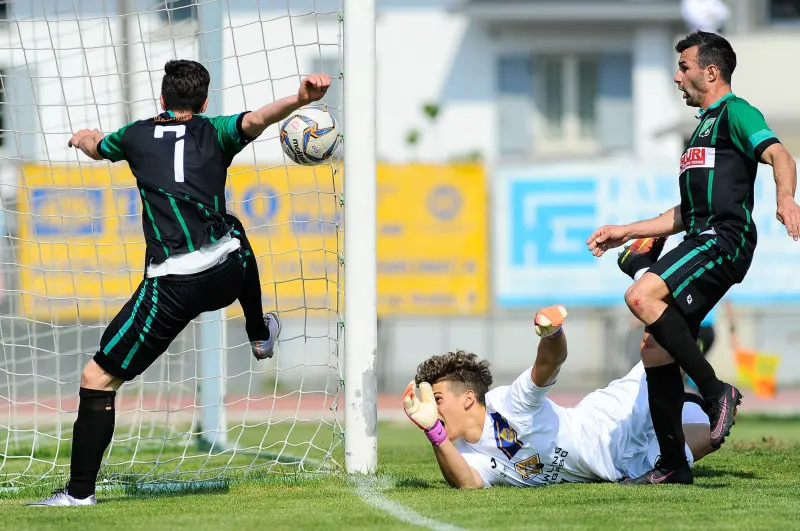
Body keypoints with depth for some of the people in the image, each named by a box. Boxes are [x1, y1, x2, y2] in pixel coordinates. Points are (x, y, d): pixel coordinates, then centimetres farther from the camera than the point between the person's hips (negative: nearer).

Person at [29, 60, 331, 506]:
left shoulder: (137, 135, 11)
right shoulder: (215, 133, 10)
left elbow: (95, 147, 33)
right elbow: (256, 120, -13)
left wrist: (83, 138, 56)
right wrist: (300, 100, -25)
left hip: (172, 286, -3)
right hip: (228, 274, 3)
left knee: (98, 379, 1)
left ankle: (80, 493, -7)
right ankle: (260, 335, 59)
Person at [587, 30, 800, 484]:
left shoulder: (735, 113, 0)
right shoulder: (704, 127, 30)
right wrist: (627, 232, 32)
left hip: (725, 238, -10)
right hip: (703, 239, 10)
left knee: (642, 296, -29)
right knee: (656, 348, 5)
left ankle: (716, 390, -23)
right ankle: (673, 464, 9)